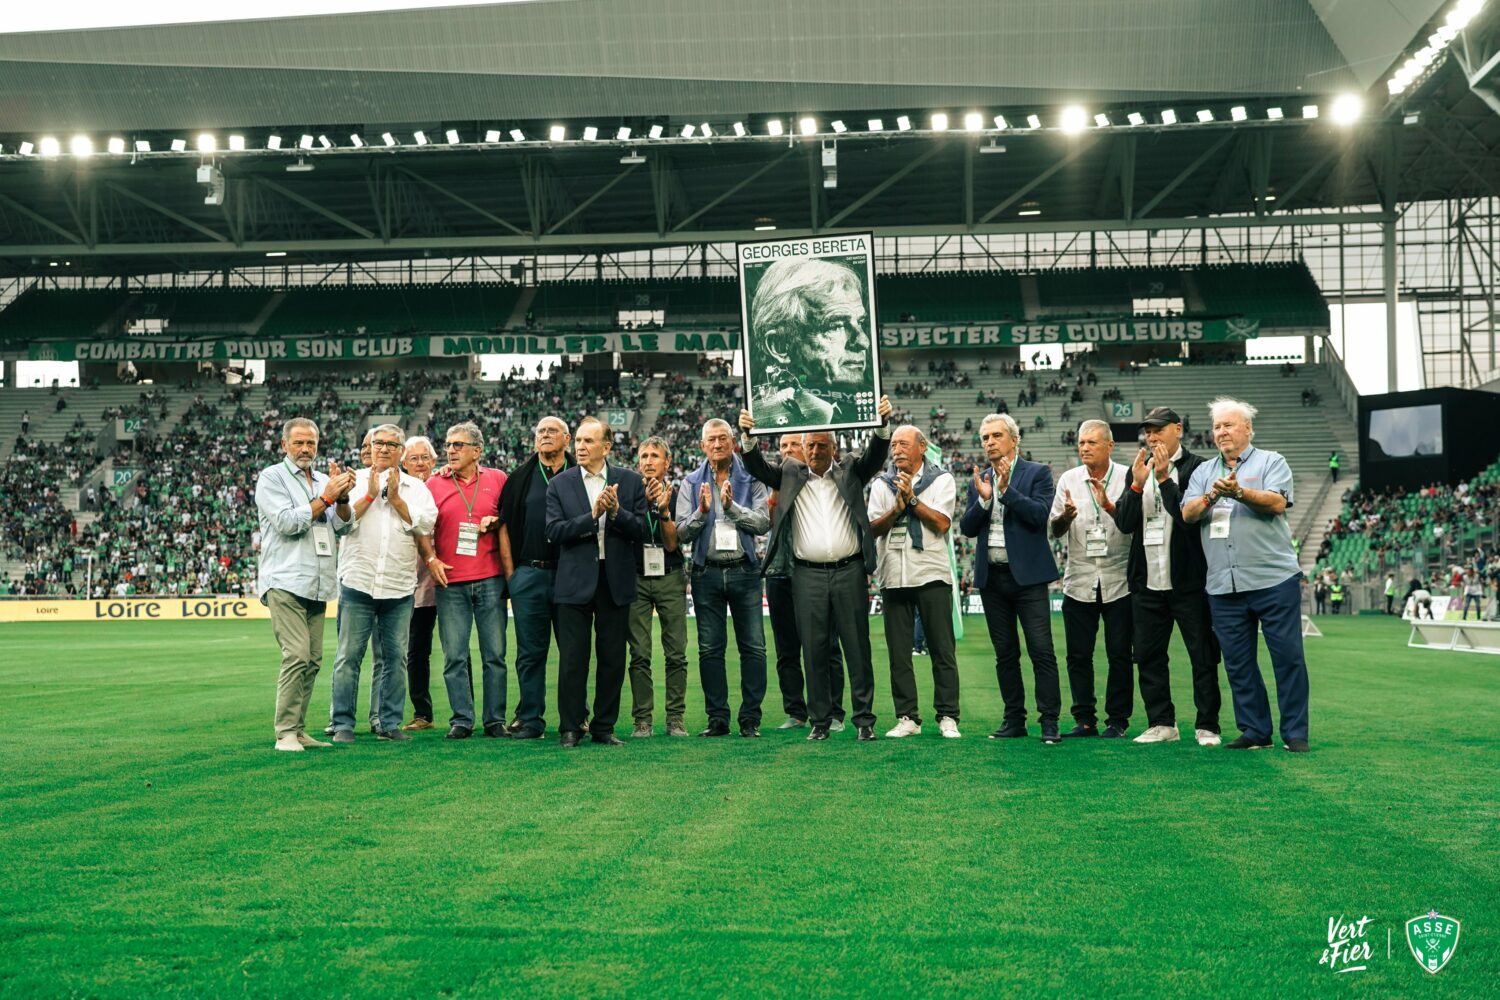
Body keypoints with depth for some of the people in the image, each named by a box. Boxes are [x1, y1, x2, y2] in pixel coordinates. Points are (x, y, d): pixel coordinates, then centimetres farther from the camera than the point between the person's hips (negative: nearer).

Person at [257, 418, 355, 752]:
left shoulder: (323, 481, 19)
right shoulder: (272, 478, 1)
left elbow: (343, 525, 10)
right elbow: (286, 522, -11)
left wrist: (343, 497, -8)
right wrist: (326, 498, -11)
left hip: (318, 584, 6)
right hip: (285, 582, -6)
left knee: (313, 660, 4)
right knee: (297, 656, -16)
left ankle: (298, 730, 10)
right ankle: (285, 733, -13)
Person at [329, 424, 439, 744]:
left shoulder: (416, 487, 13)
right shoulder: (355, 480, 9)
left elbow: (425, 524, -3)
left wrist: (396, 499, -6)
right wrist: (370, 495, -8)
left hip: (400, 586, 2)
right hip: (358, 582, -2)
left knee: (395, 657, 4)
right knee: (349, 655, -2)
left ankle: (390, 723, 12)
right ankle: (342, 725, 4)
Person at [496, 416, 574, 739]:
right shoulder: (521, 478, 9)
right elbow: (504, 527, 8)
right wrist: (510, 574, 2)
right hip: (529, 575, 1)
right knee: (531, 651, 4)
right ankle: (530, 720, 10)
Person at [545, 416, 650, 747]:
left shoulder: (631, 481, 5)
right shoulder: (560, 485, 4)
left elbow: (642, 531, -1)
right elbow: (554, 531, -8)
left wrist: (616, 512, -17)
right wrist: (592, 516, -18)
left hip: (615, 581, 1)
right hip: (575, 581, -1)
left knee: (613, 658, 6)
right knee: (572, 658, 1)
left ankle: (604, 727, 17)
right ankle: (570, 728, 11)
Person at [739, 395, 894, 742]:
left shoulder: (850, 471, 10)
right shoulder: (791, 474, 11)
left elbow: (875, 455, -2)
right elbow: (758, 467, 3)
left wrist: (883, 424, -20)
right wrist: (747, 435, -14)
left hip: (850, 572, -1)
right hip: (807, 575, 1)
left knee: (857, 647, 2)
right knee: (814, 650, 3)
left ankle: (864, 719, 8)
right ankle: (819, 721, 10)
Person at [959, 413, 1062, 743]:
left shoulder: (1037, 474, 0)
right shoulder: (978, 480, 13)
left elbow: (1041, 515, -14)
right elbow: (967, 528, 5)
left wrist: (1006, 489, -19)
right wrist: (983, 498, -11)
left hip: (1026, 575, -5)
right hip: (991, 577, 5)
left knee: (1041, 651, -7)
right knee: (1005, 653, 9)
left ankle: (1049, 721, -3)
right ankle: (1014, 720, 15)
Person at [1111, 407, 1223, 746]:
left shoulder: (1196, 467, -5)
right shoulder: (1138, 469, 11)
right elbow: (1124, 522, 3)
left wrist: (1164, 479, -17)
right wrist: (1137, 484, -10)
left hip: (1188, 581, -5)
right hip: (1147, 581, 5)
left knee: (1202, 656, 2)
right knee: (1149, 655, 10)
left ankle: (1207, 725, 10)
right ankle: (1162, 724, 19)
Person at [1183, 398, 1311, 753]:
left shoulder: (1271, 462, 6)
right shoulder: (1203, 471, 17)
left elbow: (1277, 502, -12)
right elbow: (1188, 513, 3)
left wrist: (1239, 492, -26)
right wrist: (1211, 497, -16)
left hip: (1273, 580, -4)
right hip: (1223, 586, 4)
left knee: (1288, 656, -2)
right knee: (1238, 662, 7)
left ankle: (1295, 733, 5)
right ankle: (1254, 730, 16)